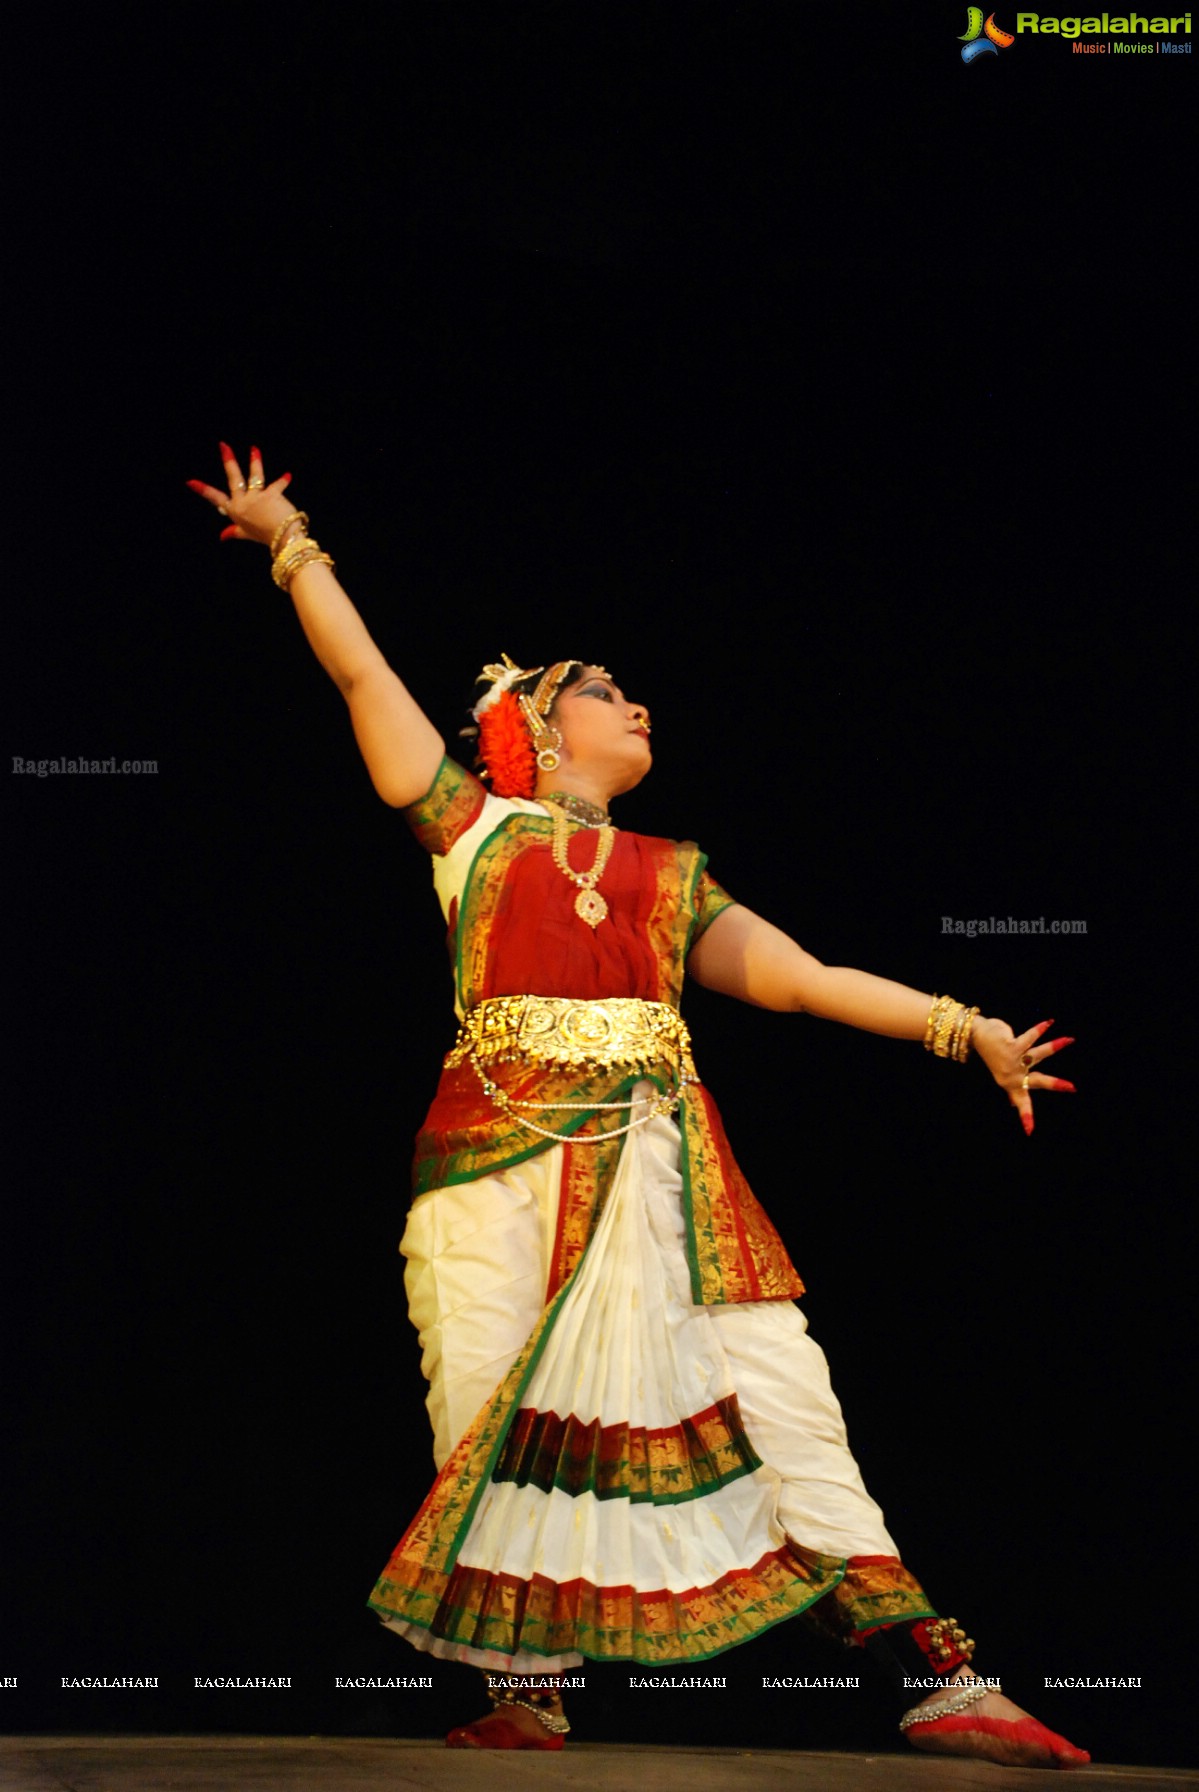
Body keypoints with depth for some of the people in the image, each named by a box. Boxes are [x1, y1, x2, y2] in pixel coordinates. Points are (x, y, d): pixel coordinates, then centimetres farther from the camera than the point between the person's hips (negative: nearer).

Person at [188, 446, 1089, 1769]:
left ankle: (937, 1683, -5)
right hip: (503, 1160, -2)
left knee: (780, 1400, -4)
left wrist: (960, 1029, 10)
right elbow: (361, 672, 17)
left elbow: (797, 976, 16)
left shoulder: (674, 873, 25)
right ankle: (523, 1695, 6)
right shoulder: (474, 824, 17)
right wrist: (292, 543, 23)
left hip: (657, 1164, 2)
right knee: (498, 1420, -7)